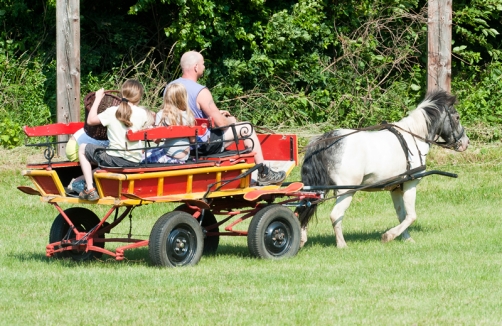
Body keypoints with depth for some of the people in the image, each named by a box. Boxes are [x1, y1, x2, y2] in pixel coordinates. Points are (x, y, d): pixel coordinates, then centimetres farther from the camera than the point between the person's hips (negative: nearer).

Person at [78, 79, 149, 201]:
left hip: (114, 159, -4)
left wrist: (98, 99, 9)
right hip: (135, 161, 4)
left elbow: (90, 120, 0)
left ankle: (90, 189, 4)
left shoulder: (112, 112, -10)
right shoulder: (142, 113, -3)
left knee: (83, 149, 16)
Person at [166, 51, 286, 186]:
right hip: (203, 145, -8)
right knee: (245, 128, 7)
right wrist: (231, 120, 4)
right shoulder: (201, 92, -24)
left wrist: (215, 114, 18)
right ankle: (264, 174, 15)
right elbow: (221, 123, -19)